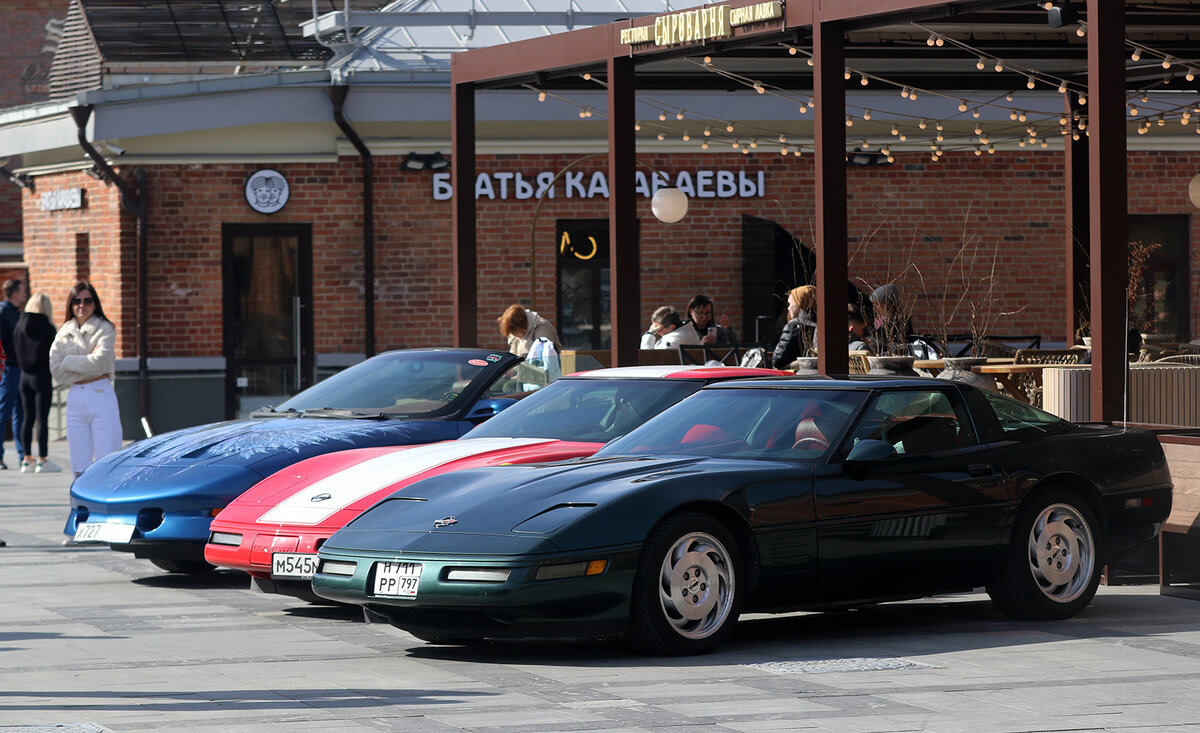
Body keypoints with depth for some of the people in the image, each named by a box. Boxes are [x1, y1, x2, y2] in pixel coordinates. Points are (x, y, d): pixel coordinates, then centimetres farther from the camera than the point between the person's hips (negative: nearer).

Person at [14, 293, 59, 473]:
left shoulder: (20, 326, 2)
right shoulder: (47, 328, -12)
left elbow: (14, 352, 8)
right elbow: (54, 355, -11)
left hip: (25, 375, 5)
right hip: (42, 376, -5)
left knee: (27, 419, 10)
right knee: (42, 419, -3)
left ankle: (27, 459, 13)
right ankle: (42, 460, -2)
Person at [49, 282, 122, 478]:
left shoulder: (105, 329, 1)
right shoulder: (63, 334, 12)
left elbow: (99, 363, -12)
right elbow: (57, 371, 2)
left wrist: (69, 361, -2)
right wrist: (86, 362, -5)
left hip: (101, 396, -4)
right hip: (75, 400, 4)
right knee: (80, 467, 3)